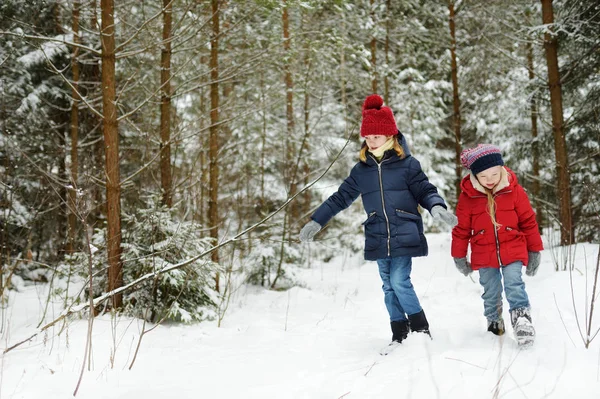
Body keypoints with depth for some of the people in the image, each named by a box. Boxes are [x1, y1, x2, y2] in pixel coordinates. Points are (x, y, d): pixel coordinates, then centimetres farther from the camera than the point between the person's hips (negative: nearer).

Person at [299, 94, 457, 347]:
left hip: (405, 236, -4)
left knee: (399, 281, -14)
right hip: (378, 238, 4)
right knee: (389, 287, 7)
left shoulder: (406, 164, -1)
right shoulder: (361, 169, 9)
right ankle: (400, 335, 17)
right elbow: (340, 198, 14)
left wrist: (437, 208, -23)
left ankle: (421, 329, 2)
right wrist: (315, 222, 11)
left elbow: (425, 190, -1)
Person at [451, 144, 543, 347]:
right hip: (484, 254, 1)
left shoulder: (513, 190, -6)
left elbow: (528, 221, 3)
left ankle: (522, 317, -13)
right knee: (491, 292, 10)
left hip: (512, 249, -1)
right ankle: (494, 322, 26)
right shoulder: (467, 196, -6)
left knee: (514, 284, -17)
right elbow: (462, 229, 4)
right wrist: (459, 257, 9)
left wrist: (534, 251, 6)